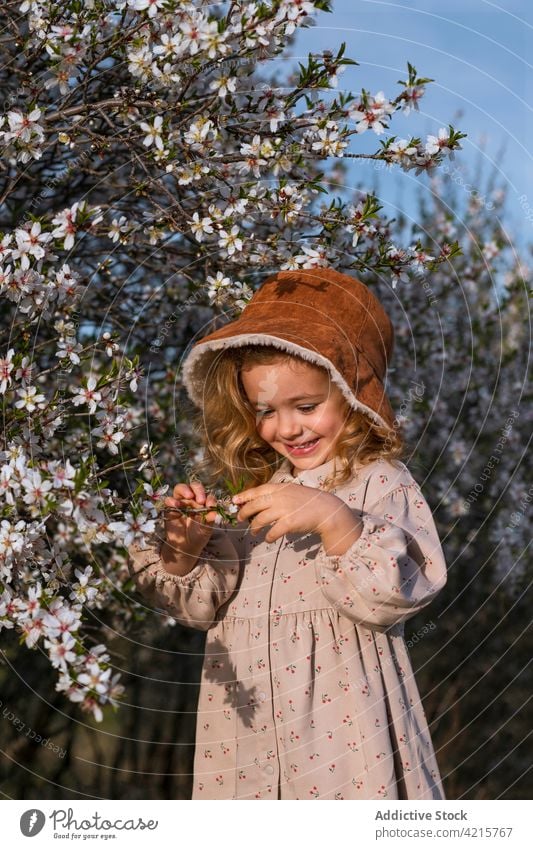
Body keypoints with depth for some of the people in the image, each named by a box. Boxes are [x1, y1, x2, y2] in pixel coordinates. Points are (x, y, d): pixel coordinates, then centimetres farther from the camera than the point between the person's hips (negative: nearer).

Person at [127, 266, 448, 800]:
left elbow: (394, 597, -18)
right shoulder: (248, 487, 10)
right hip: (246, 717, 5)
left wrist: (333, 519, -28)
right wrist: (183, 549, -8)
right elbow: (200, 606, 12)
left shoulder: (381, 482, -6)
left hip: (340, 724, -5)